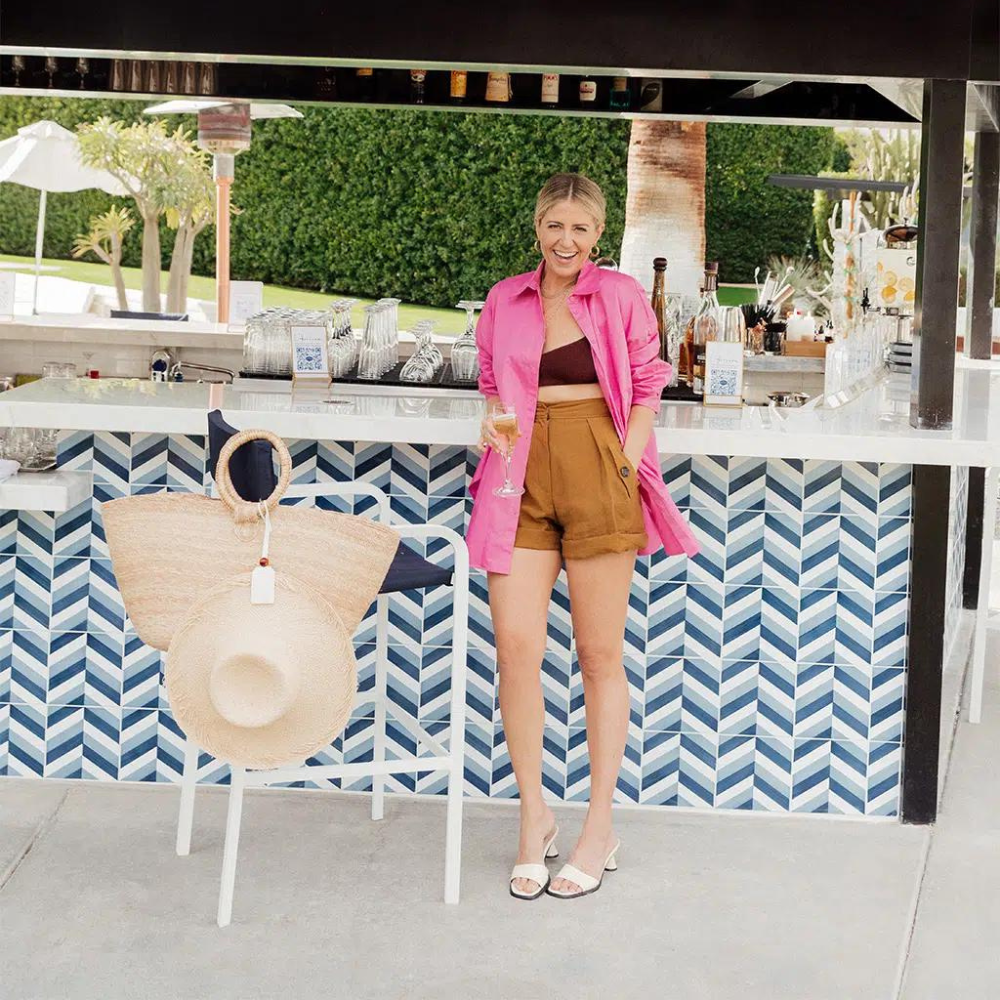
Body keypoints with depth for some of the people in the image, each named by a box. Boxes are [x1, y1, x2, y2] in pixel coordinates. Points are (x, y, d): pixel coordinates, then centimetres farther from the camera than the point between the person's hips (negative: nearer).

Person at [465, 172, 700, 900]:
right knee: (515, 647, -7)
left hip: (599, 477, -2)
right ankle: (535, 817, 11)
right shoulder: (505, 301, 11)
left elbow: (648, 388, 7)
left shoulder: (621, 296, 4)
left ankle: (601, 828, 15)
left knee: (601, 656, 4)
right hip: (523, 477, 2)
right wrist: (493, 424, 0)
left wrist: (626, 465, -5)